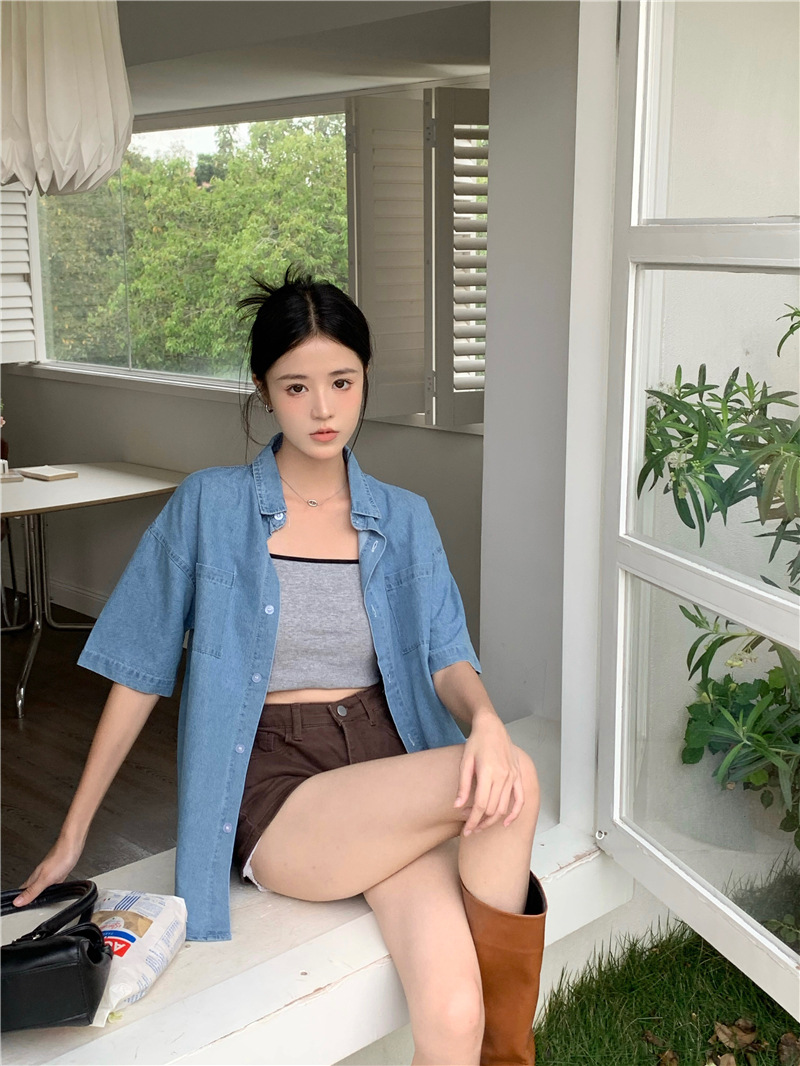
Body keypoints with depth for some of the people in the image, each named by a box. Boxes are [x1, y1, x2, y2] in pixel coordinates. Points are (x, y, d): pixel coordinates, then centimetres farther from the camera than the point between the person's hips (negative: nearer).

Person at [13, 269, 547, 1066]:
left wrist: (486, 720, -24)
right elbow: (139, 673, 5)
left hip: (395, 774, 2)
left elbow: (446, 657, 1)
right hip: (277, 793, -2)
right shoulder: (208, 507, 1)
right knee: (513, 784, -28)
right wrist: (72, 837, 8)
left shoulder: (404, 519, 11)